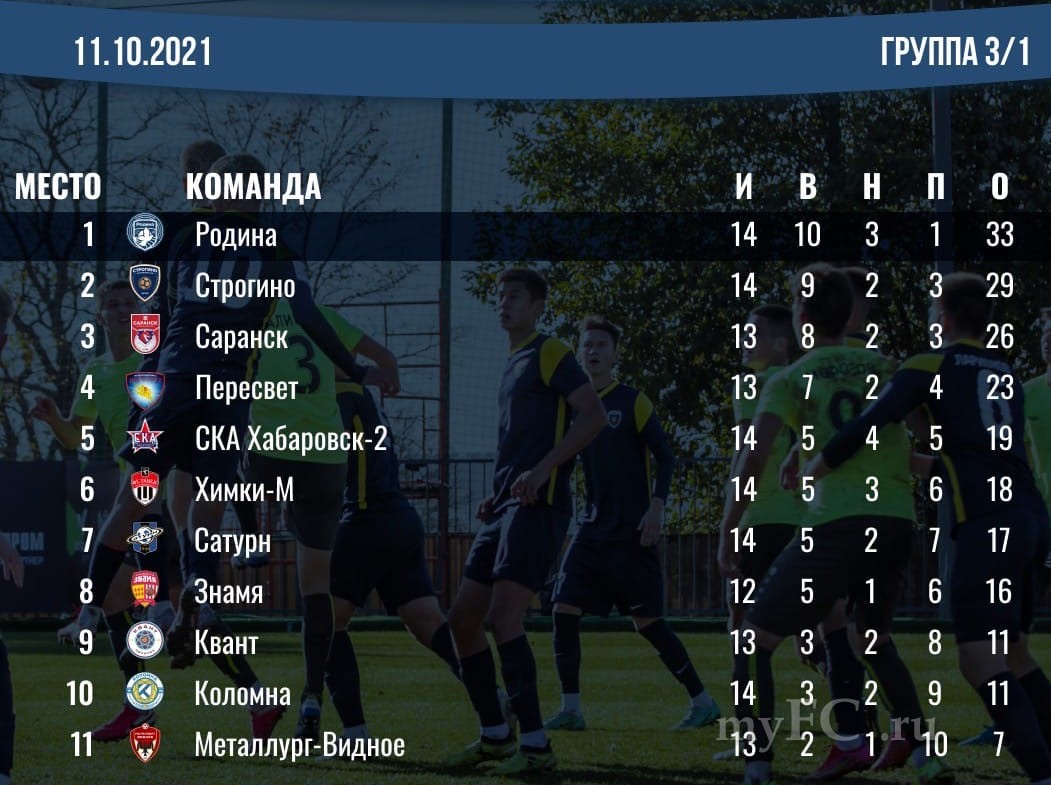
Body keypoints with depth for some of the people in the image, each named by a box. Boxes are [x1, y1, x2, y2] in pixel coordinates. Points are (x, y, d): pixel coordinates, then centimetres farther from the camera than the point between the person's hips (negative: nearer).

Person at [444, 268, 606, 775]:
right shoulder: (512, 363, 22)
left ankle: (536, 745, -16)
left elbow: (593, 416, -15)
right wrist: (497, 497, 17)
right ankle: (495, 735, 16)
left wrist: (542, 470, -22)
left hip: (537, 506, -10)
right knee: (463, 618, 7)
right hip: (507, 506, 10)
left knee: (503, 619, -19)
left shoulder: (549, 355, -5)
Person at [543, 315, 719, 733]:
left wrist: (656, 507, -15)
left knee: (648, 622, -5)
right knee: (564, 611, -6)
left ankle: (702, 701, 7)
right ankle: (570, 710, -2)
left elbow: (665, 457, -6)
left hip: (632, 534, -5)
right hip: (593, 532, 5)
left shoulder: (633, 402, -5)